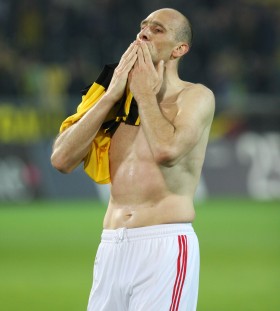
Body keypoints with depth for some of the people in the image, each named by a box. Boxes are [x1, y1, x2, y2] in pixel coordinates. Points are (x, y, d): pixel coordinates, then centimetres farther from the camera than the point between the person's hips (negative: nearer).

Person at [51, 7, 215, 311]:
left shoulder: (196, 96, 2)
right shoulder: (118, 98, 17)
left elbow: (167, 149, -19)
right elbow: (61, 158, 4)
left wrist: (145, 95, -3)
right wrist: (112, 95, 2)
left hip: (165, 244, -5)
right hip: (111, 248, 5)